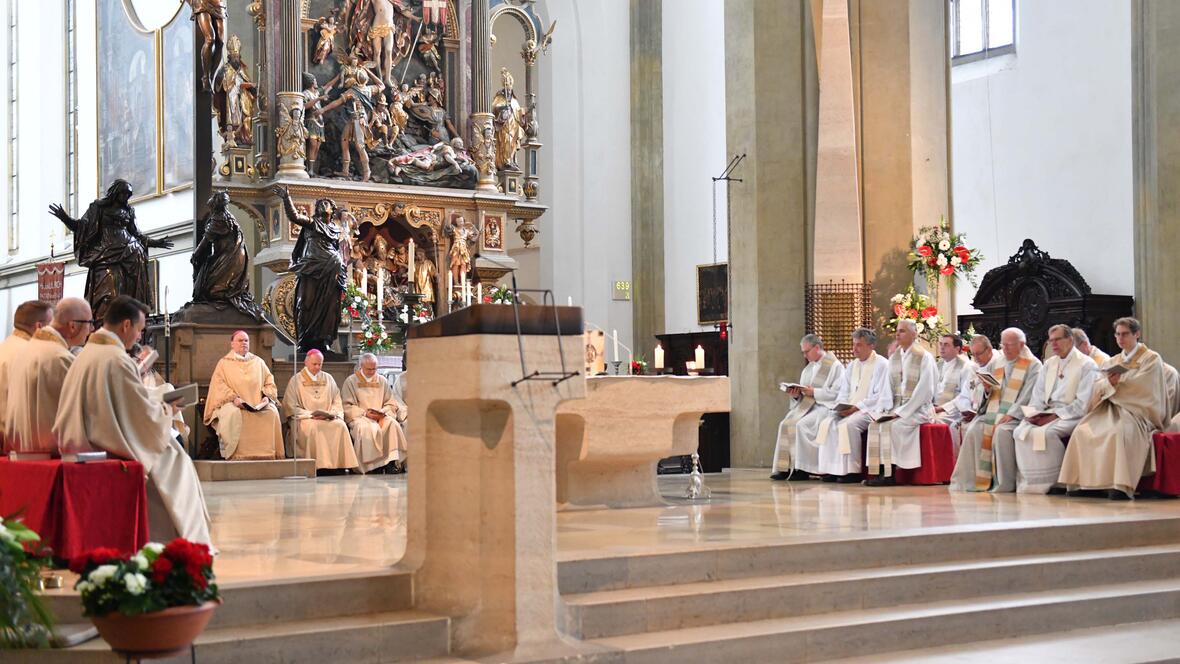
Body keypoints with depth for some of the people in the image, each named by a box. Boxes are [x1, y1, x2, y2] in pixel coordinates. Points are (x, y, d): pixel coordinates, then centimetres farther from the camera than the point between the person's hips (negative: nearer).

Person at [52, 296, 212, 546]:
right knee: (175, 463, 7)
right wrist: (166, 410, 3)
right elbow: (144, 413, -17)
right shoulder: (117, 359, -20)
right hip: (111, 449, -9)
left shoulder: (84, 354, 8)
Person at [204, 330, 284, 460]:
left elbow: (270, 382, 17)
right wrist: (234, 398, -16)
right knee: (233, 414, -37)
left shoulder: (258, 362, 21)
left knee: (272, 413, -27)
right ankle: (234, 453, -33)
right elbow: (219, 386, 0)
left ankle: (266, 453, -24)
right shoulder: (224, 363, 12)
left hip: (258, 404, 3)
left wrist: (267, 396, -4)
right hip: (233, 403, -2)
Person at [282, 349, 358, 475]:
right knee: (314, 427, -37)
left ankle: (339, 465, -31)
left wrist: (332, 414, -6)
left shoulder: (328, 379, 18)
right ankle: (320, 466, -39)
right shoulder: (296, 380, 8)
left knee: (341, 426, -29)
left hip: (328, 418, 3)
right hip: (305, 419, -3)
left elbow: (337, 402, 15)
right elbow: (291, 407, 1)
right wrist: (310, 414, -12)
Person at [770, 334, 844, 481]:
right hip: (806, 405, 8)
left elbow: (836, 392, -13)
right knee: (786, 424, -17)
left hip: (825, 407, -8)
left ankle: (802, 469, -24)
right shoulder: (808, 368, 21)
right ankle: (785, 468, -20)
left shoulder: (835, 366, -4)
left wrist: (814, 392, -16)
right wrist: (796, 394, -1)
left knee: (802, 425, -30)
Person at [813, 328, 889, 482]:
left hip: (870, 410, -7)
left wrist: (857, 407, -18)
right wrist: (841, 406, -5)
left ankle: (852, 470, -25)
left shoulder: (881, 365, -5)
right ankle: (831, 469, -19)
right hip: (849, 410, 7)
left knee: (847, 425, -31)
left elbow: (881, 396, -12)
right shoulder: (851, 366, 19)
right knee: (827, 423, -18)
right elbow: (843, 392, 18)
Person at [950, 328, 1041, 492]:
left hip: (1017, 414, -6)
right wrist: (988, 389, -2)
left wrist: (1011, 414, -20)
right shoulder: (998, 363, 20)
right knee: (973, 430, -21)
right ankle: (968, 482, -19)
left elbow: (1028, 396, -10)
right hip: (993, 411, 6)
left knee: (1002, 431, -34)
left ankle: (1004, 484, -25)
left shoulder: (1033, 365, 1)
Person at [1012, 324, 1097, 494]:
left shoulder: (1086, 365, -3)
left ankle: (1053, 483, -19)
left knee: (1045, 433, -33)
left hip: (1071, 416, -6)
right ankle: (1029, 483, -21)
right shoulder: (1049, 364, 20)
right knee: (1021, 432, -21)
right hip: (1048, 414, 6)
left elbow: (1082, 405, -11)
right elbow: (1038, 394, 16)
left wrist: (1055, 416, -16)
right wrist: (1033, 413, -5)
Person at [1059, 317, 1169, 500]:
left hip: (1138, 411, -6)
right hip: (1112, 409, 6)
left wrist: (1117, 381, -3)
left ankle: (1120, 486, -42)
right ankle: (1084, 482, -26)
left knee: (1119, 431, -39)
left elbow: (1141, 386, -8)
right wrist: (1110, 383, -10)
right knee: (1083, 431, -23)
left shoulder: (1151, 359, 7)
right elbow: (1098, 386, 11)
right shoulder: (1113, 361, 24)